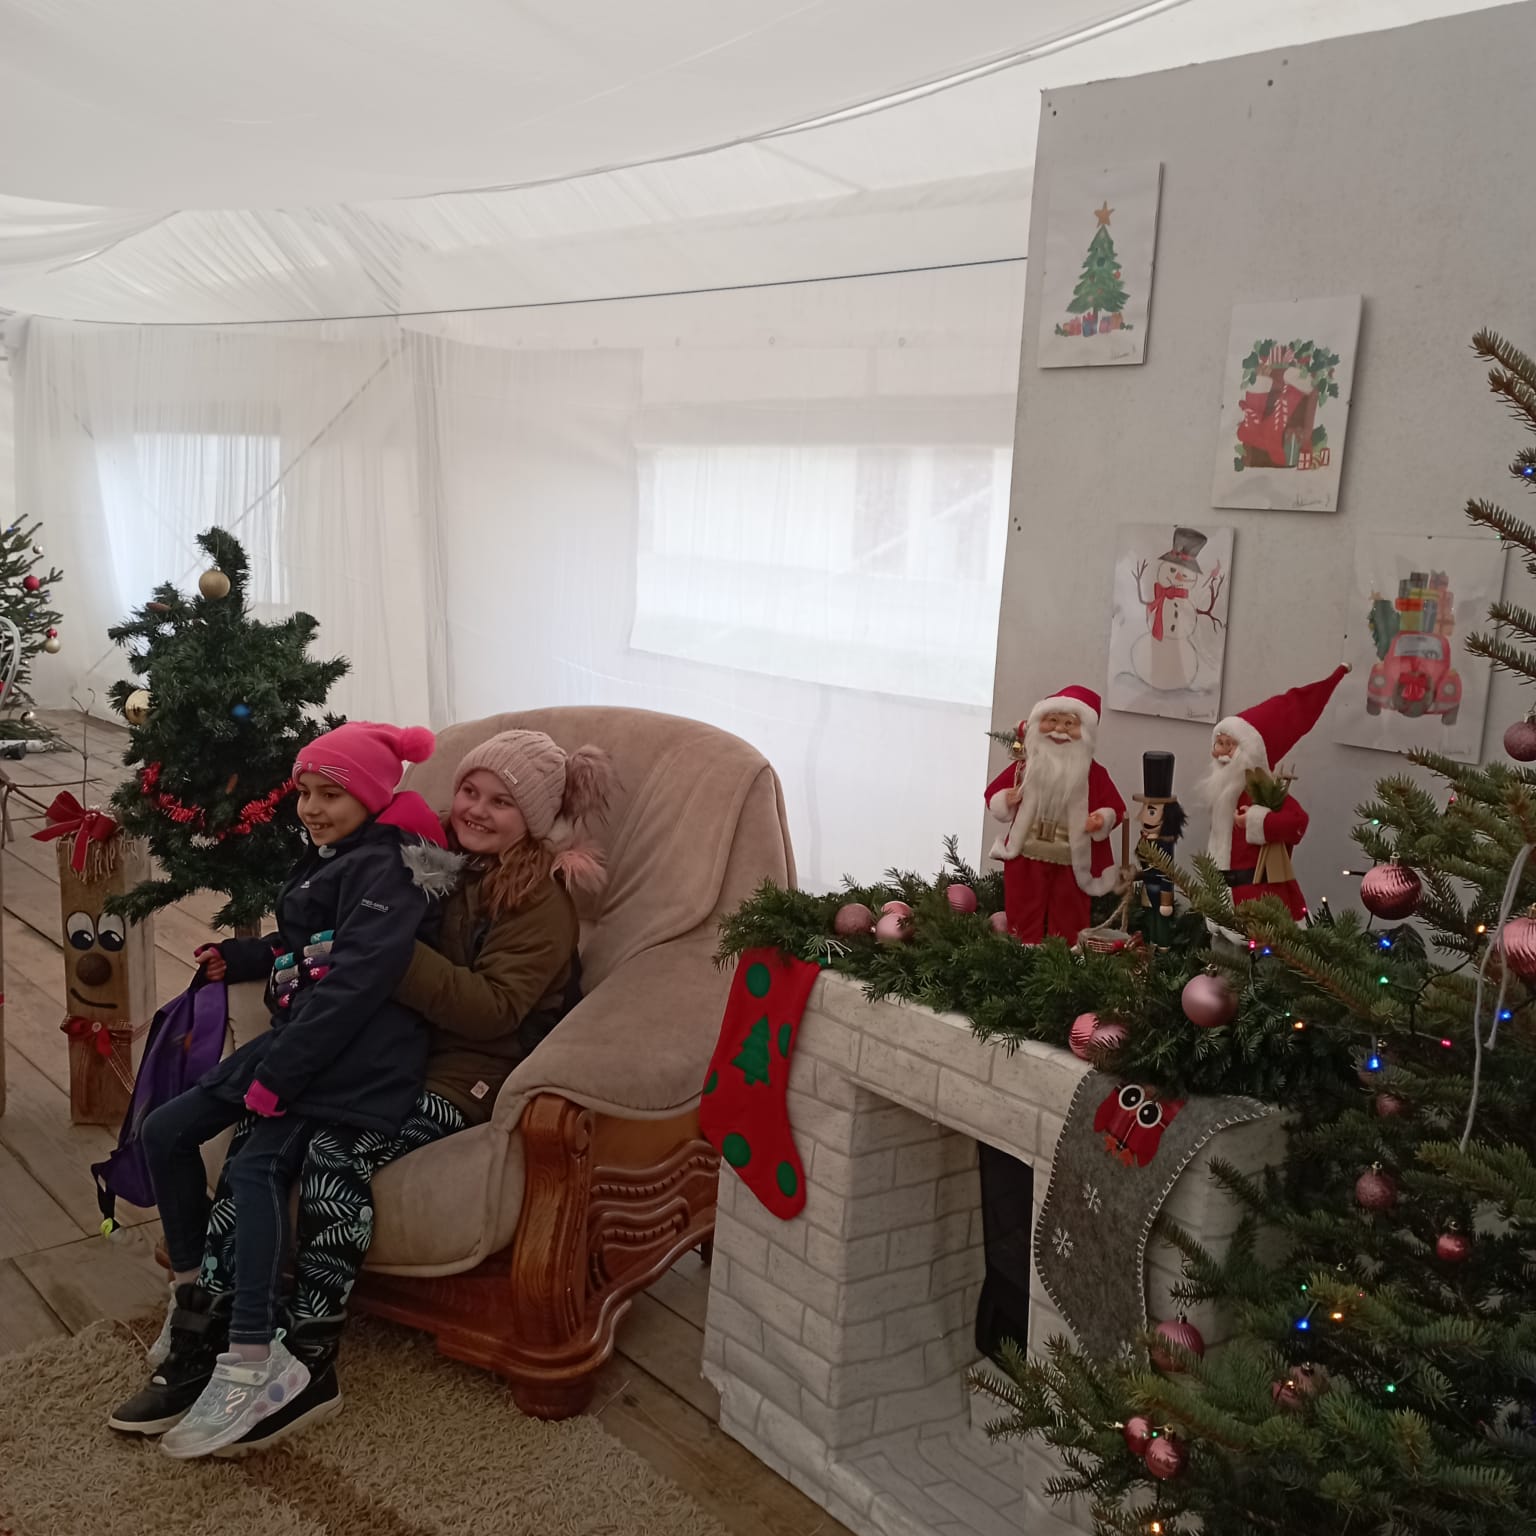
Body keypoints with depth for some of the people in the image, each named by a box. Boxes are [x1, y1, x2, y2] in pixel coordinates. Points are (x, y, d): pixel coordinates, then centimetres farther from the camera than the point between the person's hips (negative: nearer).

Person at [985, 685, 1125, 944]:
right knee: (1025, 913, 8)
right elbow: (994, 791, 3)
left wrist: (1103, 818, -22)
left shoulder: (1093, 773, -5)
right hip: (1025, 856, 1)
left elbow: (1114, 807, -2)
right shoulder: (1026, 766, -2)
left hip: (1071, 859, -1)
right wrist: (1004, 800, -18)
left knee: (1067, 918, 10)